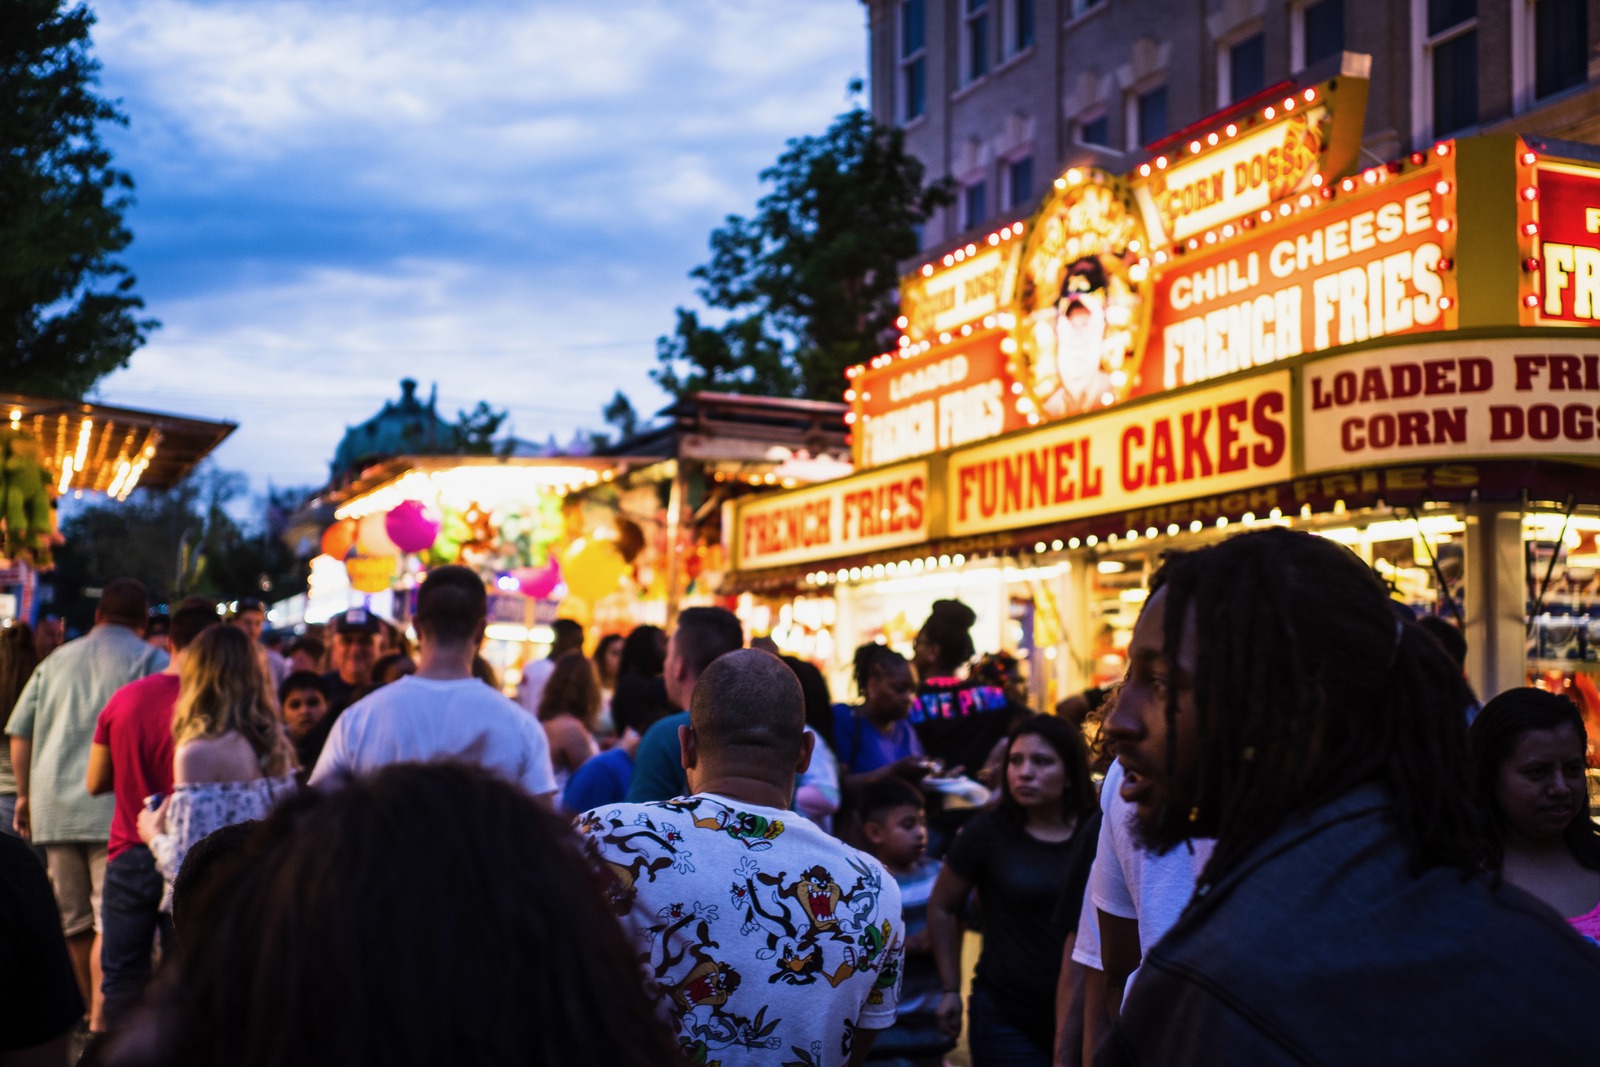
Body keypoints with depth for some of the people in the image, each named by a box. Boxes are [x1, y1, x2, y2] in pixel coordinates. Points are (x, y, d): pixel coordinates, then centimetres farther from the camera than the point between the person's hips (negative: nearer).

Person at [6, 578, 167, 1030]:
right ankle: (101, 1025, -14)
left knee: (75, 921, 13)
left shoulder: (56, 660, 16)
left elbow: (19, 731, 16)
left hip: (54, 808, 5)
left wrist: (25, 793, 24)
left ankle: (93, 1012, 25)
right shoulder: (151, 660, 1)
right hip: (115, 807, -5)